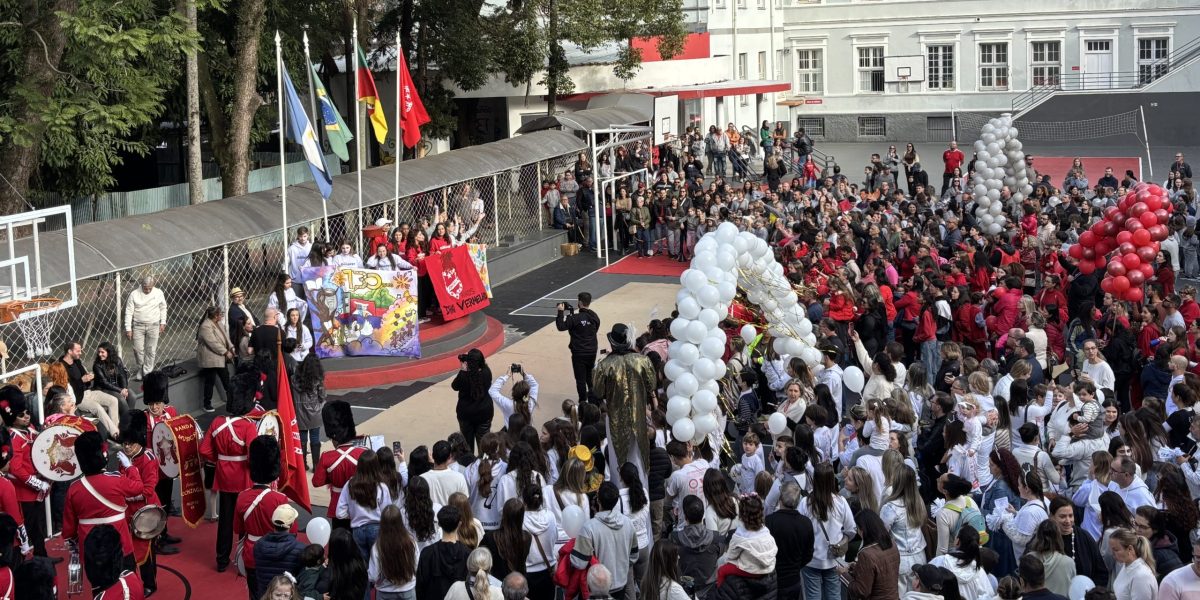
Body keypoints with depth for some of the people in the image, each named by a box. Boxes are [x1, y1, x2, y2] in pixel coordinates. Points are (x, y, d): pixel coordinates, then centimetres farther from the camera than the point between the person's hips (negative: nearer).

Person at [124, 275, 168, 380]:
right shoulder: (134, 294, -8)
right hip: (138, 326, -1)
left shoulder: (158, 293, -2)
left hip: (153, 326, 1)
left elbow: (163, 308, 11)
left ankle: (147, 373, 12)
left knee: (151, 351, 3)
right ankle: (140, 370, 22)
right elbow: (129, 312, -5)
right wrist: (128, 329, -8)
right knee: (138, 350, 1)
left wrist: (163, 323, 6)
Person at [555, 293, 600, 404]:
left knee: (580, 378, 4)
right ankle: (593, 394, 32)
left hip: (579, 352, -5)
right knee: (590, 375, 23)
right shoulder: (594, 317, -2)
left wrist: (561, 312, -8)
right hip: (592, 351, 5)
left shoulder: (575, 318, -20)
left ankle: (583, 401, 9)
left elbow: (561, 327, -18)